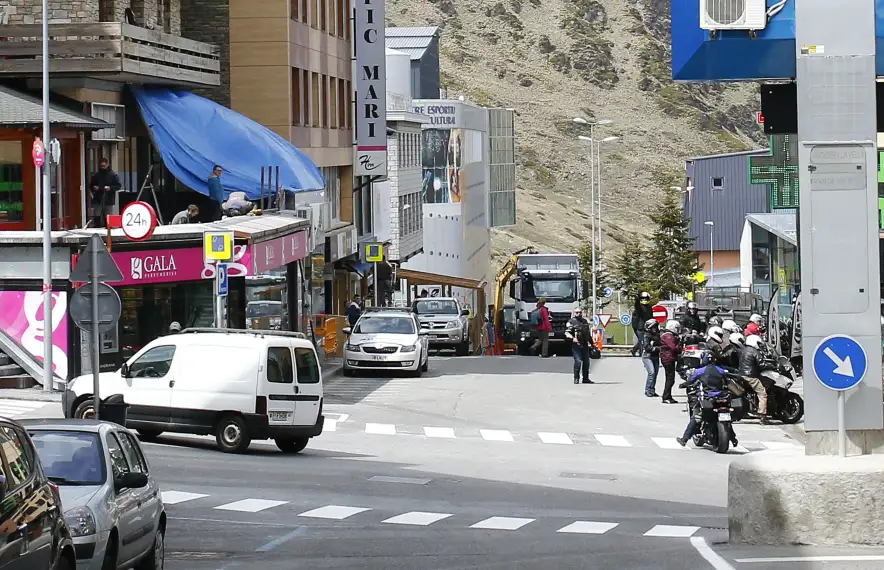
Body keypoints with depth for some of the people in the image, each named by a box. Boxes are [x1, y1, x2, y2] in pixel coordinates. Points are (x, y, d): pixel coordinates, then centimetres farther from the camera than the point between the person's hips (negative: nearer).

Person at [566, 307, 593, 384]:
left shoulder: (585, 321, 19)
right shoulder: (572, 322, -1)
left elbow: (588, 333, 26)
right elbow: (567, 332, -10)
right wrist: (572, 338, -28)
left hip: (585, 345, 6)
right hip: (576, 344, -6)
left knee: (586, 362, 8)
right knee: (578, 361, -13)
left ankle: (586, 378, 18)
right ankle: (576, 378, -6)